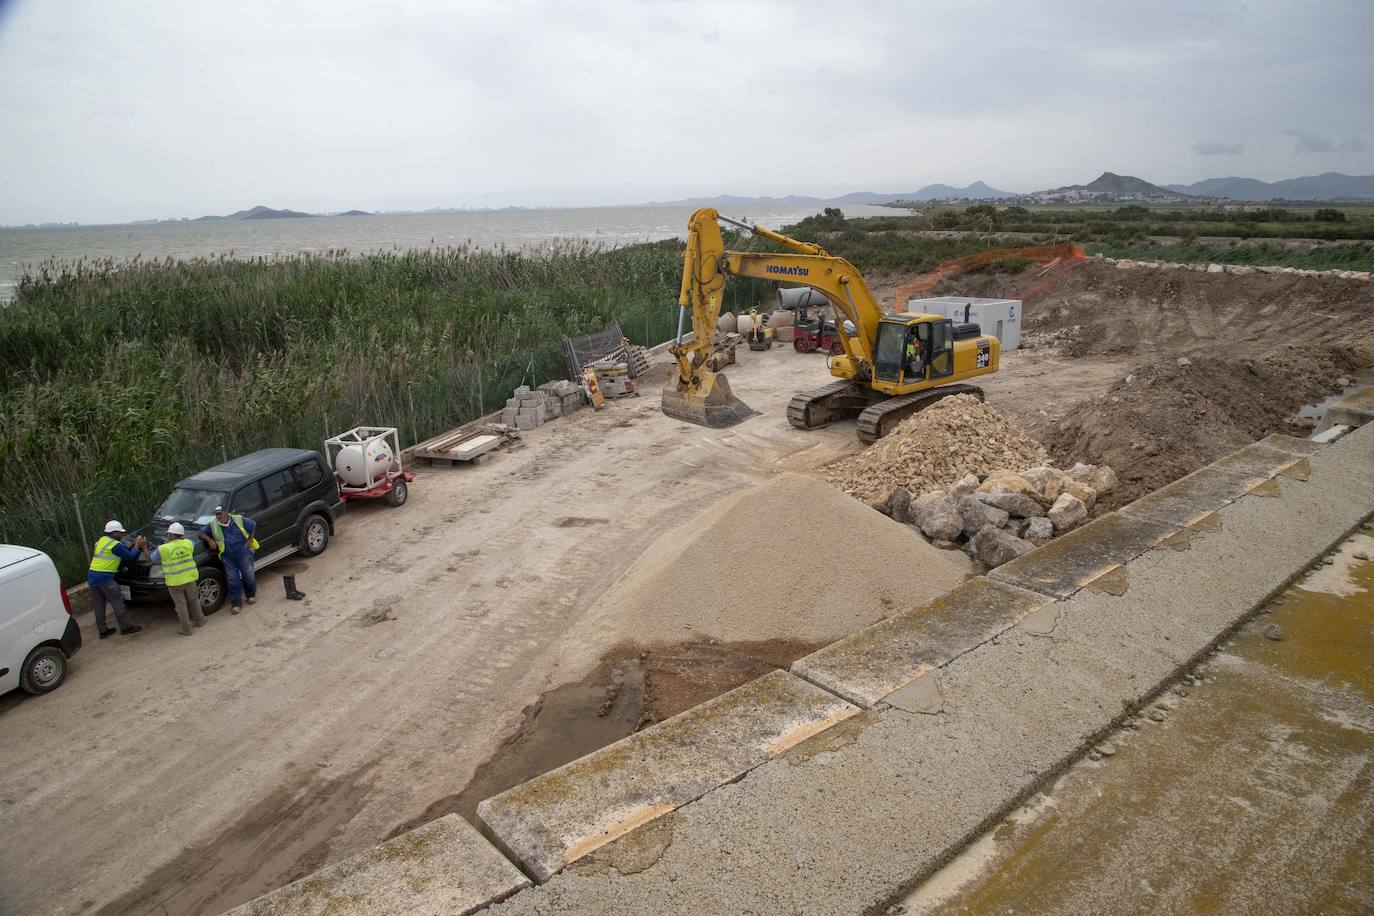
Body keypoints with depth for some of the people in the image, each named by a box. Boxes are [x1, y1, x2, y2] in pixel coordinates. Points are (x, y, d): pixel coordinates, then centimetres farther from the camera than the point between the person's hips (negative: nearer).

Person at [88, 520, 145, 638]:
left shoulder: (102, 540, 14)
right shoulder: (115, 545, -11)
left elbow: (123, 550, 17)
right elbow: (130, 556, -3)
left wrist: (133, 544, 10)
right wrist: (136, 546, 10)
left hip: (92, 575, 9)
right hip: (104, 577, -9)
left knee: (98, 604, 11)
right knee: (117, 601, -1)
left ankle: (102, 630, 18)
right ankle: (125, 627, 1)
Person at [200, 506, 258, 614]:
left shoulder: (239, 520, -3)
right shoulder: (213, 525, 2)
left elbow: (253, 525, 8)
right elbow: (201, 532, 8)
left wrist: (250, 540, -1)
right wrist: (209, 540, -12)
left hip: (244, 554, -1)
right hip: (228, 558, 1)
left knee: (249, 576, 6)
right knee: (232, 581, 1)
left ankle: (251, 595, 30)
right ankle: (236, 604, 10)